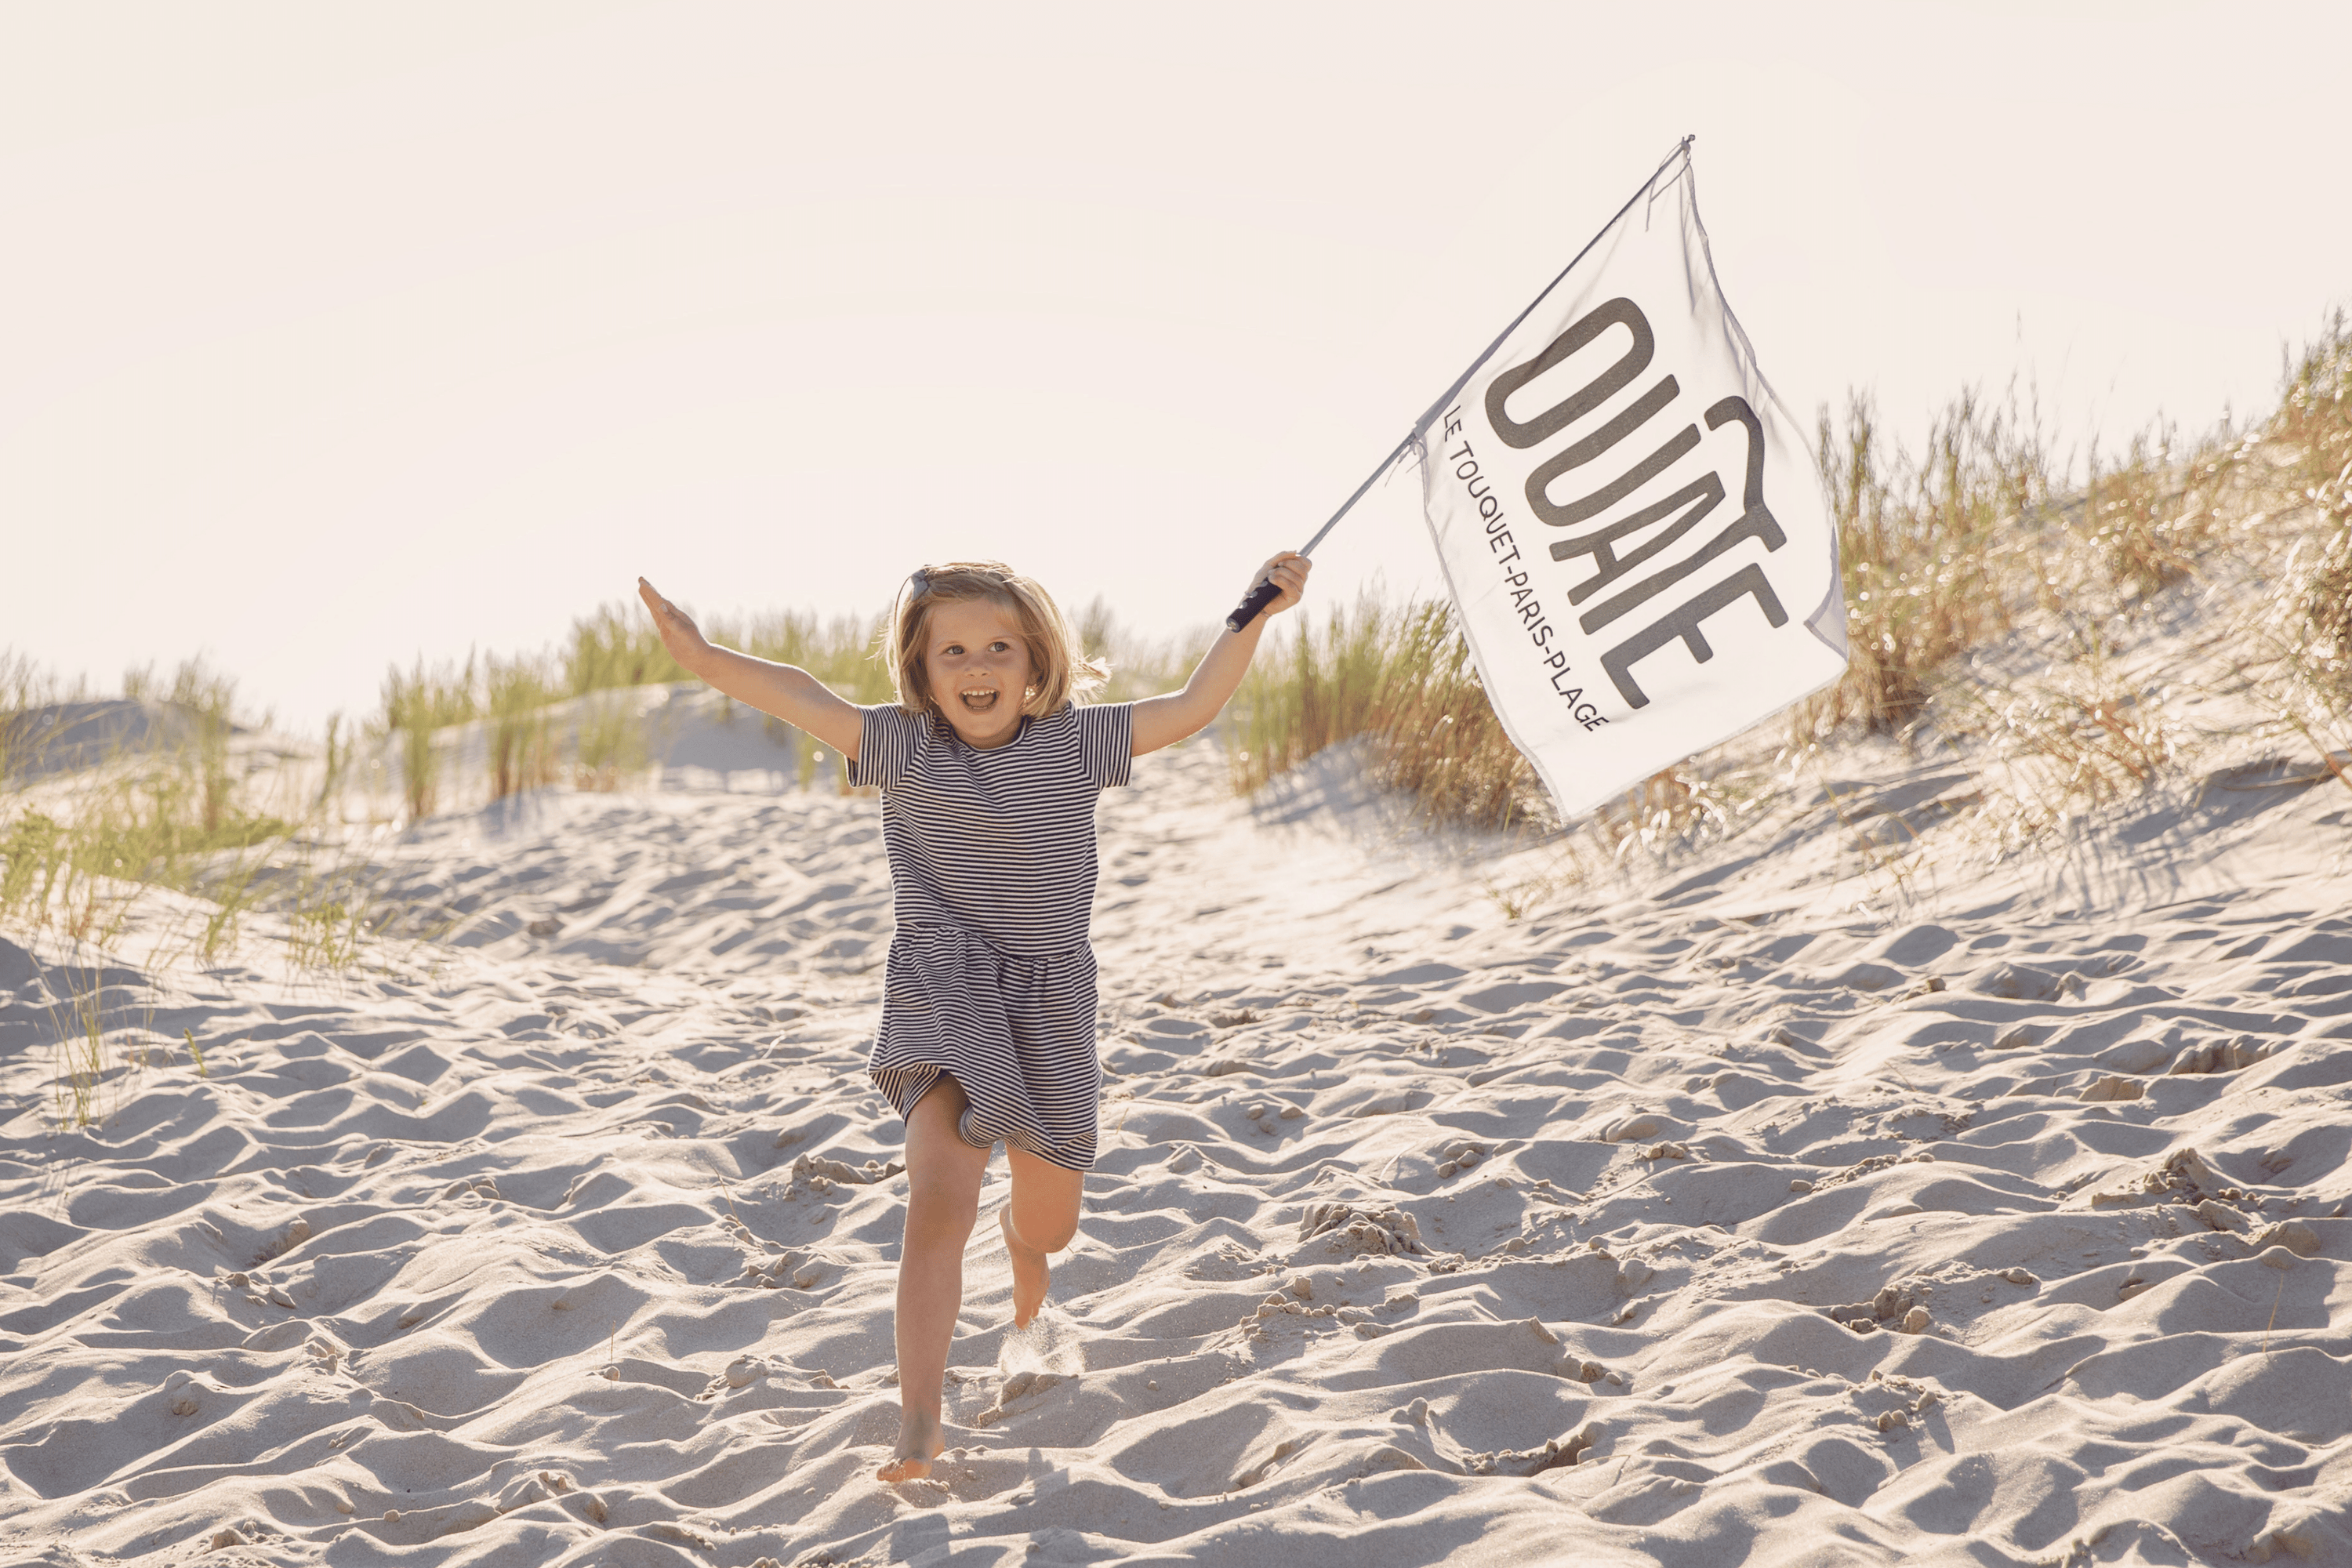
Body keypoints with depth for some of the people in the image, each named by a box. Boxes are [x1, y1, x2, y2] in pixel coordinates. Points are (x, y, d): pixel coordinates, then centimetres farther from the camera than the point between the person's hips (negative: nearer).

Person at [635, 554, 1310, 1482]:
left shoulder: (1076, 744, -1)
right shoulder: (905, 747, -3)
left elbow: (1191, 708, -1)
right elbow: (807, 702, -12)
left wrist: (1258, 614, -6)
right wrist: (706, 658, -25)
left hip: (1049, 1006, 2)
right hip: (943, 1003, -2)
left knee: (1051, 1220, 13)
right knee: (939, 1200, -22)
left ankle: (1021, 1240, 55)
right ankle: (917, 1425, -20)